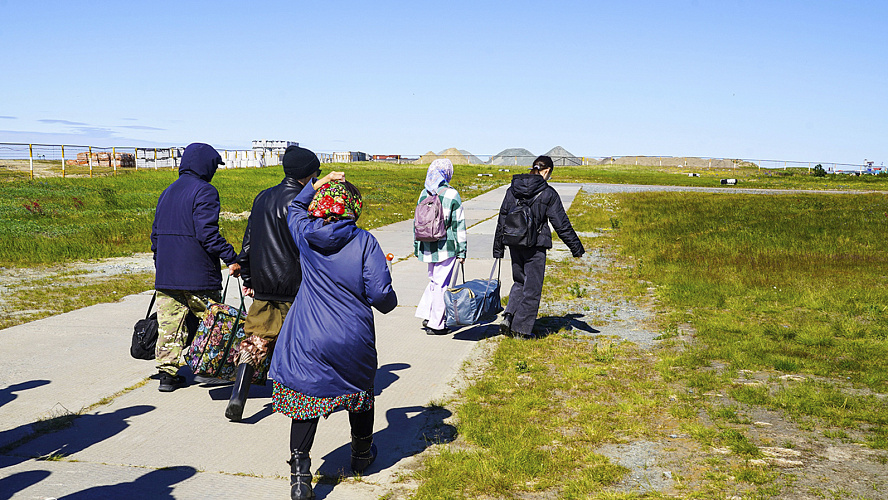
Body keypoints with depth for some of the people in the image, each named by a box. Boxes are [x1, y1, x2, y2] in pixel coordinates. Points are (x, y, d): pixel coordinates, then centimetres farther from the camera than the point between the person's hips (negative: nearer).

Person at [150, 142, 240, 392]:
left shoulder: (167, 192, 16)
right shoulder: (205, 191, -10)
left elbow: (156, 233, 20)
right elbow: (207, 232, -21)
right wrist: (231, 258, -20)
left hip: (166, 275, 7)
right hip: (198, 275, -7)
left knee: (169, 323, 7)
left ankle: (167, 373, 7)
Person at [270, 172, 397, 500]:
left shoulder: (305, 234, -2)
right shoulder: (364, 242, -12)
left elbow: (295, 207, 23)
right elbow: (380, 293, -15)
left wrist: (317, 184, 20)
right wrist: (389, 302, 6)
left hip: (308, 340, 1)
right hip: (354, 339, -1)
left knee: (305, 399, 7)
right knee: (360, 388, 23)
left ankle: (300, 473, -1)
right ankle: (362, 454, 41)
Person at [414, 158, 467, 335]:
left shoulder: (424, 194, 6)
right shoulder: (452, 195, -9)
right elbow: (459, 224, -7)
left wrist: (416, 246, 21)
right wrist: (462, 250, -3)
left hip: (427, 246, 5)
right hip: (446, 246, -5)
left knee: (433, 279, 21)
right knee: (441, 283, 1)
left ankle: (426, 315, 16)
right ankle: (435, 324, 6)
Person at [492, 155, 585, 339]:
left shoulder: (512, 190, 4)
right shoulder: (548, 193, -9)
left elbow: (502, 219, 8)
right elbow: (562, 224, -7)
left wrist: (498, 247, 15)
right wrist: (576, 247, 2)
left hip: (514, 244, 5)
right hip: (536, 247, -5)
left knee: (519, 282, 22)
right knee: (532, 288, 6)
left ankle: (509, 316, 4)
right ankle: (521, 328, 9)